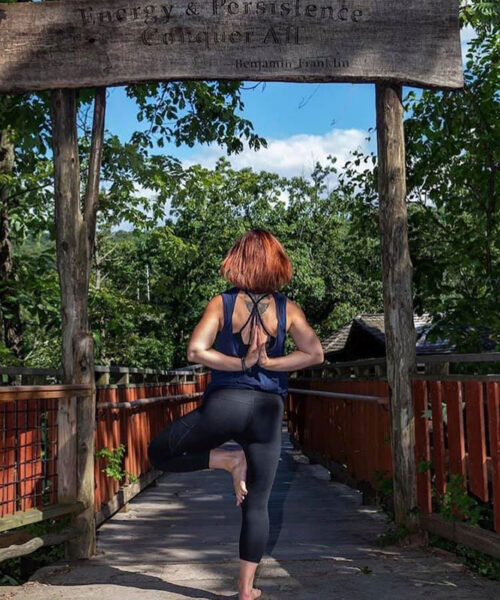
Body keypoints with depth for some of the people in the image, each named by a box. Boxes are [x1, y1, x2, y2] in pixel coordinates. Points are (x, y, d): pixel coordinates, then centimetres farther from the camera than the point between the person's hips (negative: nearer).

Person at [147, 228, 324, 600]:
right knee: (257, 503, 10)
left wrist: (241, 363, -5)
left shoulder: (222, 303, -1)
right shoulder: (288, 308, 3)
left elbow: (196, 351, -12)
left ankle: (227, 460, 0)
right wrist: (267, 363, -5)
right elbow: (315, 354, -7)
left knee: (160, 451, 16)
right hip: (268, 410, 3)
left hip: (224, 403, -2)